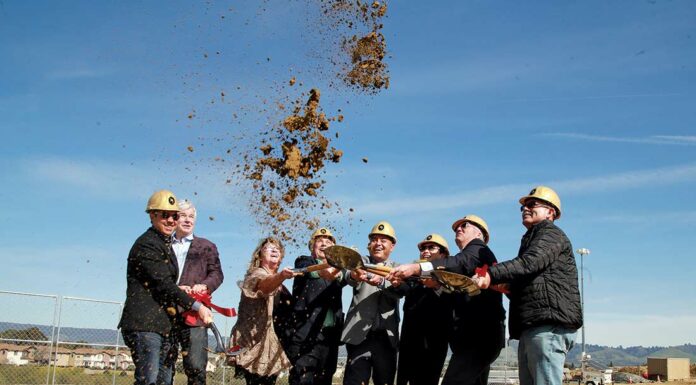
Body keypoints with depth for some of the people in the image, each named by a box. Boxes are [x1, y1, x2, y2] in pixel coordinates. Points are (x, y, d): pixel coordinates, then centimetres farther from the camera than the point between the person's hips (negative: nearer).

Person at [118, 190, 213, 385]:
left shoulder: (166, 244, 22)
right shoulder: (146, 244, -9)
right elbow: (163, 284, -17)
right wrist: (196, 306, -16)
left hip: (163, 325, 9)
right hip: (144, 325, -9)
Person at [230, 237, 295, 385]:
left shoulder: (277, 279, 16)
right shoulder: (256, 274, -9)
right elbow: (266, 285, -35)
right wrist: (281, 276, -55)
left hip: (273, 340, 8)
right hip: (254, 338, -8)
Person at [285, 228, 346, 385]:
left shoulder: (336, 268, 19)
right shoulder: (304, 261, 10)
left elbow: (345, 276, -6)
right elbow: (307, 270, -15)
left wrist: (339, 274, -32)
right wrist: (321, 271, -40)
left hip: (330, 333, 4)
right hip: (306, 332, -4)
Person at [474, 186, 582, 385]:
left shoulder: (551, 233, 2)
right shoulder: (533, 238, 32)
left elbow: (528, 263, -19)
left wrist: (491, 275, -29)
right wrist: (506, 286, 7)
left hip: (549, 327, -10)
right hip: (531, 328, 10)